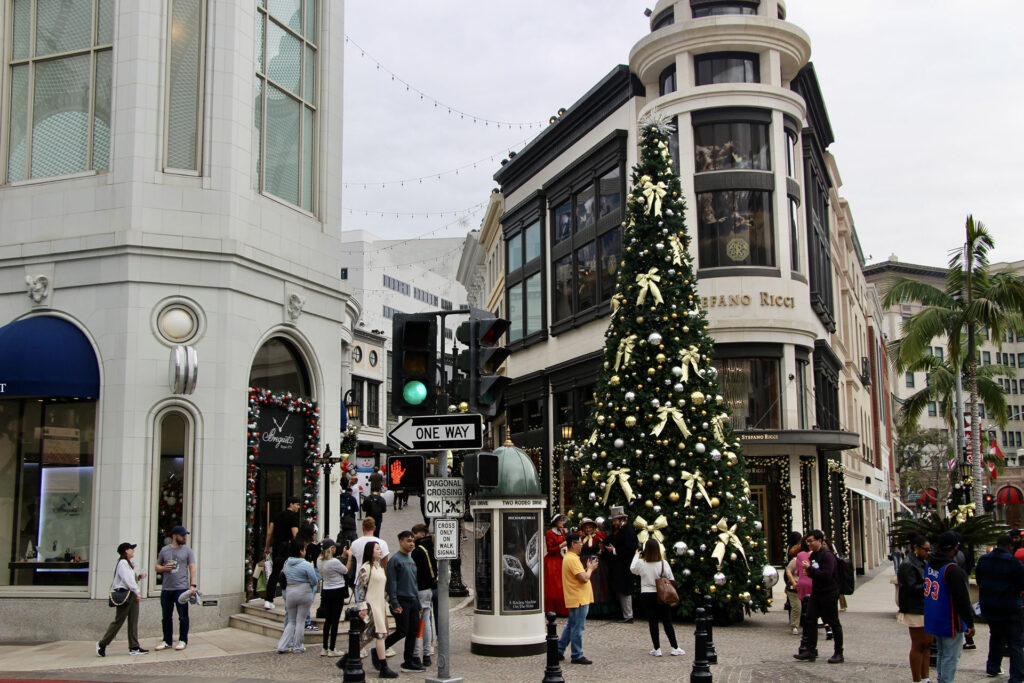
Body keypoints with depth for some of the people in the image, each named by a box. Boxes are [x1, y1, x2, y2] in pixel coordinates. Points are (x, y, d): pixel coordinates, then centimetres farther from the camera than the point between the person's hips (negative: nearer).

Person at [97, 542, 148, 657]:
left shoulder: (129, 563, 19)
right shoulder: (122, 563, -11)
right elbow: (127, 579, -19)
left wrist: (139, 576, 4)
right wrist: (137, 591, -21)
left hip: (132, 595, 9)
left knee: (133, 622, 5)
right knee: (118, 621, -3)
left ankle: (134, 647, 6)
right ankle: (102, 644, 9)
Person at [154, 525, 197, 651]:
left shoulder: (187, 550, 5)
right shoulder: (164, 550, 11)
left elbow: (192, 568, 0)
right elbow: (157, 567, 17)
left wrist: (193, 585, -10)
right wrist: (164, 568, -7)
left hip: (181, 589, -3)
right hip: (166, 589, 3)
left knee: (183, 616, -2)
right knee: (166, 617, 9)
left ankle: (183, 640, 8)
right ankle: (167, 641, 19)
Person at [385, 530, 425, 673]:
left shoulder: (411, 560, 18)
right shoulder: (395, 559, -8)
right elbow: (391, 583, -13)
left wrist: (418, 603, 18)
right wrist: (395, 604, -18)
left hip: (413, 601, 8)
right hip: (401, 601, -8)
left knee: (413, 632, 6)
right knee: (402, 631, -8)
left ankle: (408, 662, 12)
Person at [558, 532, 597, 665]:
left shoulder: (569, 557, 14)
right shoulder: (572, 559, -20)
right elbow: (584, 579, -23)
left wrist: (588, 568, 8)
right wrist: (590, 568, -7)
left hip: (575, 598, 10)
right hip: (579, 599, -10)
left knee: (571, 626, 17)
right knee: (577, 628, -3)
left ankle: (559, 650, 21)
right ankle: (577, 656, 3)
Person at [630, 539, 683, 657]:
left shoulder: (640, 563, -11)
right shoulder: (663, 563, -9)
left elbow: (632, 569, 11)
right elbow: (671, 579, -2)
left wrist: (637, 555, 22)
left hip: (646, 596, 0)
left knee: (652, 622, 6)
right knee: (667, 622, 8)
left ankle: (657, 649, 9)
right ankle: (675, 648, 12)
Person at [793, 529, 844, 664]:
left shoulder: (827, 555, -16)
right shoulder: (813, 555, 12)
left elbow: (827, 575, -26)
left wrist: (810, 569, -21)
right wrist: (809, 572, 3)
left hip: (829, 593, -9)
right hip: (816, 593, 9)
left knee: (833, 623, 1)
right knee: (809, 621, 5)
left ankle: (839, 654, 10)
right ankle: (810, 651, 9)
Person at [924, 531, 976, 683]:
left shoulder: (929, 563, 1)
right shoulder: (952, 569, -25)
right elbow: (962, 599, -21)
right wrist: (970, 623, -13)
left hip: (934, 620, 8)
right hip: (950, 623, -8)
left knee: (942, 654, 22)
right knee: (951, 657, 1)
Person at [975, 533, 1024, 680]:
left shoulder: (983, 559, 2)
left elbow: (979, 580, 13)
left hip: (988, 606, 6)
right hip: (1009, 608, -6)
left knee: (996, 636, 25)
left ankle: (992, 668, 31)